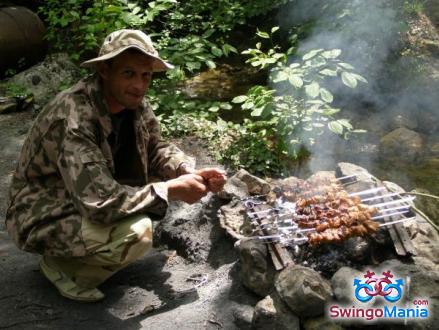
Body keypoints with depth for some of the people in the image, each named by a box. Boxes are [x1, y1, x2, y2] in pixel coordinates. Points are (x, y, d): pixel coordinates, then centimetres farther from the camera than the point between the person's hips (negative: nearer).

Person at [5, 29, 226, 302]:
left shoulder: (133, 102, -8)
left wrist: (189, 172, -15)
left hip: (94, 196, 9)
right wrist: (172, 190, -27)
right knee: (135, 233, -31)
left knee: (166, 175, 0)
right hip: (42, 217, -8)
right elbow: (100, 202, -37)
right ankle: (61, 265, 0)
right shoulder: (73, 117, -32)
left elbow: (156, 149, 5)